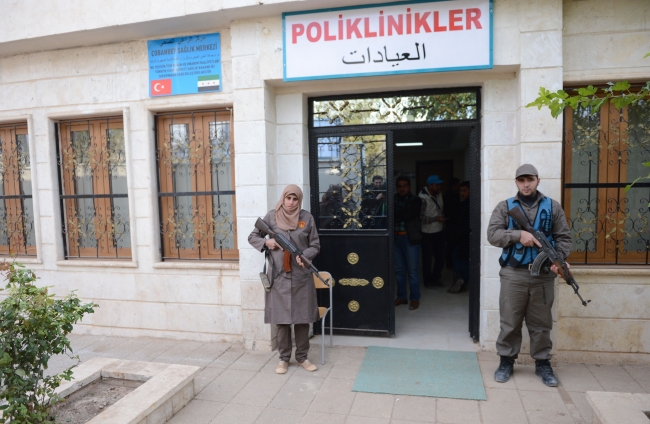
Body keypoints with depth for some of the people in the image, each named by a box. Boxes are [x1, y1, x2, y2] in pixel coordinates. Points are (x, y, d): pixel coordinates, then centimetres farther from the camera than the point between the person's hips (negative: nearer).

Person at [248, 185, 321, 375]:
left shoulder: (307, 218, 1)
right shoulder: (272, 217, 0)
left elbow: (315, 245, 5)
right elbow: (252, 237, 9)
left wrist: (305, 255, -15)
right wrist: (266, 242, -10)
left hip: (301, 276, 1)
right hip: (279, 275, 0)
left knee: (302, 317, 7)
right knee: (281, 318, 6)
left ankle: (302, 357, 24)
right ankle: (284, 358, 22)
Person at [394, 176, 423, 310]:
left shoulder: (415, 200, -1)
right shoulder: (393, 199, 9)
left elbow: (407, 215, -14)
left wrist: (394, 215, -8)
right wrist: (400, 215, -13)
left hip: (410, 238, -3)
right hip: (396, 237, 3)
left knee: (412, 269, 1)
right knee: (399, 269, 10)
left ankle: (415, 299, 12)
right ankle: (401, 296, 22)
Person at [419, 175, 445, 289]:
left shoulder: (439, 194, 4)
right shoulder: (423, 198, -18)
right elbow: (420, 217, -20)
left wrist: (443, 218, 8)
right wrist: (435, 219, -20)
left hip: (439, 231, 7)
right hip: (427, 233, -7)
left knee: (440, 257, 13)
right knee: (427, 258, 7)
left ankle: (436, 278, 32)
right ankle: (427, 281, 22)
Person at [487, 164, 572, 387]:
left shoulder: (553, 207, 8)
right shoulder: (505, 207, 5)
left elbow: (564, 237, 4)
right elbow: (492, 234, -6)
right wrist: (518, 235, -19)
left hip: (543, 275, 1)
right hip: (513, 275, -1)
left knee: (541, 323, 11)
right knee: (510, 322, 6)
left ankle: (543, 363, 25)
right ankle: (506, 361, 21)